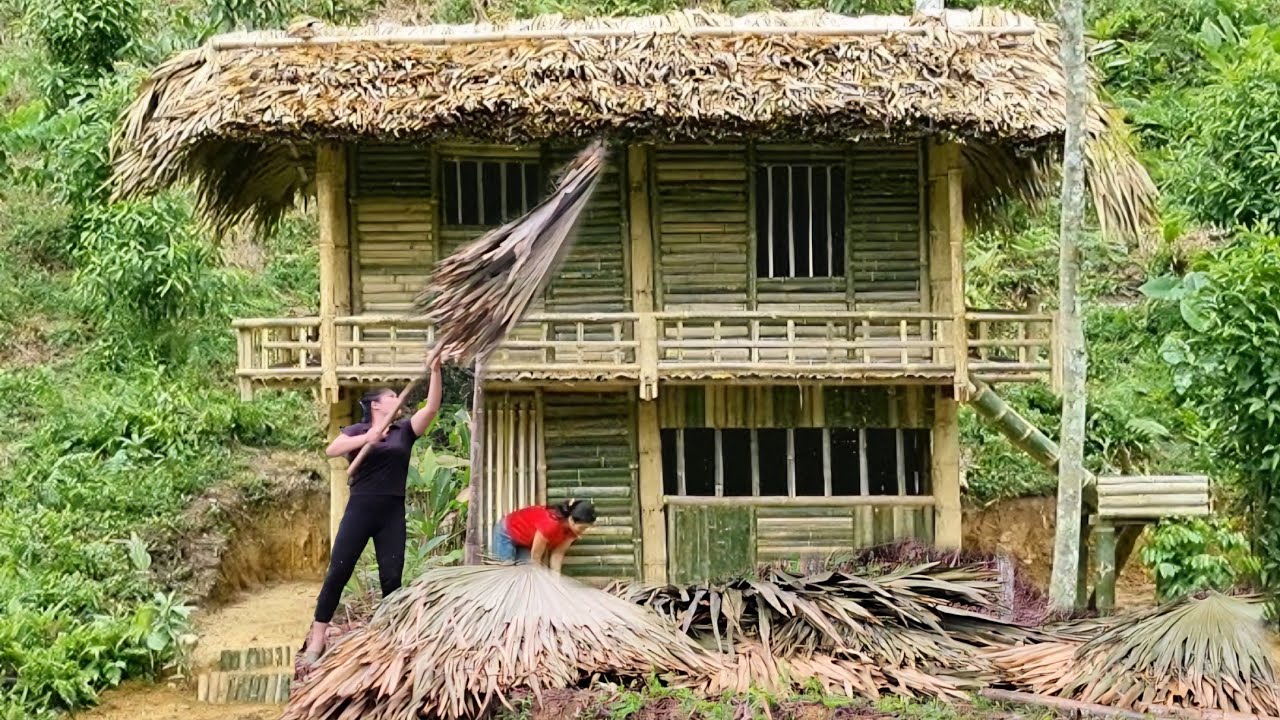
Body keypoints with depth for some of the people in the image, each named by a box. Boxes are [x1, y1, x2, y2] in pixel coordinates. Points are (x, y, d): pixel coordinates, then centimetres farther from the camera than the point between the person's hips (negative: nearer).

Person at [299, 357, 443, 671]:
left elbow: (432, 408, -2)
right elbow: (331, 450, -14)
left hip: (393, 513, 2)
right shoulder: (358, 430, 4)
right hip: (360, 509, -2)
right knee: (338, 572, -4)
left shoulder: (404, 430, 10)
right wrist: (367, 438, -26)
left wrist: (435, 371, -12)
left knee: (392, 577, 3)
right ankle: (317, 639, 0)